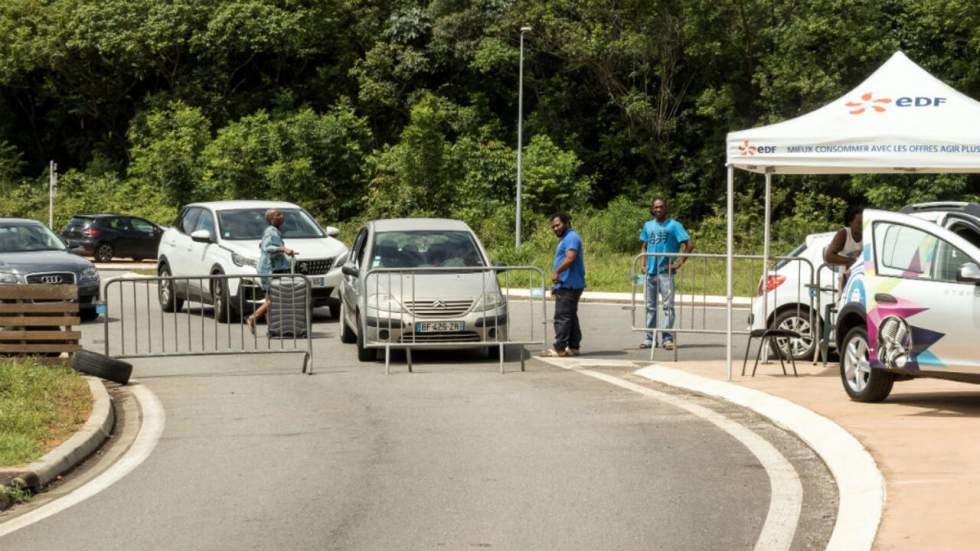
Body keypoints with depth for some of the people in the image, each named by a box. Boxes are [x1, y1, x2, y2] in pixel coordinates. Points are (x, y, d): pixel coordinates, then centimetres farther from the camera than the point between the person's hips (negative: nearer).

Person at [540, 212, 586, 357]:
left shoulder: (571, 238, -12)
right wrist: (555, 285, 26)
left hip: (569, 286, -11)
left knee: (562, 317, -12)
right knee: (571, 317, 13)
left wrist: (557, 272, -29)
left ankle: (559, 348, -13)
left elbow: (570, 258, -27)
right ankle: (574, 347, 16)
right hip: (566, 285, 11)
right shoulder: (565, 239, 22)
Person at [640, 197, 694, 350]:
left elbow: (690, 244, -7)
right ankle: (649, 339, 14)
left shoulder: (674, 225, -2)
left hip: (665, 272, -5)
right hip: (650, 272, 5)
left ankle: (667, 338, -7)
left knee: (668, 305, -8)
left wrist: (679, 263, -11)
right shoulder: (648, 226, 13)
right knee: (650, 307, 9)